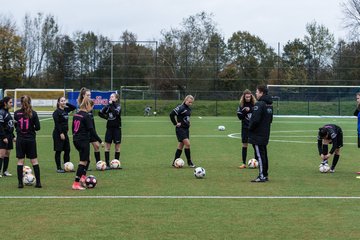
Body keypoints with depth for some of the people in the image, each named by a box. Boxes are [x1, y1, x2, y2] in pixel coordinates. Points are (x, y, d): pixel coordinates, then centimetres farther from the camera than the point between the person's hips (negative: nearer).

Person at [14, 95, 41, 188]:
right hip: (31, 139, 0)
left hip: (20, 139, 1)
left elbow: (15, 125, 7)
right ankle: (38, 182, 5)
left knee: (20, 161, 5)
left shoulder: (16, 113, -3)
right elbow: (38, 127, -7)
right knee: (34, 161, 6)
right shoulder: (33, 113, -7)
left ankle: (20, 183, 2)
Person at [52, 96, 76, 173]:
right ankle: (59, 168, 4)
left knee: (67, 150, 7)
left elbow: (74, 107, 19)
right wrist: (61, 133, -20)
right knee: (58, 151, -1)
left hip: (64, 133, 7)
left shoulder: (66, 110, 9)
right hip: (58, 133, -7)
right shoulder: (56, 112, -11)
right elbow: (57, 124, -16)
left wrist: (67, 104, 5)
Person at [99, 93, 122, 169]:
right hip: (109, 128, 4)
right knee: (107, 146, -1)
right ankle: (107, 164, 1)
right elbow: (100, 113, 9)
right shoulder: (108, 106, 7)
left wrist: (111, 105, -22)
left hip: (117, 128, -4)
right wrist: (106, 117, -1)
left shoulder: (118, 106, -6)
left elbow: (116, 112, -25)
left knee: (117, 147, 3)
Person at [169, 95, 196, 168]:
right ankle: (189, 162, -5)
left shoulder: (189, 109, 12)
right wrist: (175, 123, -16)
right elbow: (172, 114, -21)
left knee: (181, 145, 10)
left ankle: (175, 162, 16)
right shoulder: (181, 108, -14)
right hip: (180, 129, -9)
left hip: (186, 129, 9)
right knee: (187, 144, -14)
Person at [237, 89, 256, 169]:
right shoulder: (241, 105, 1)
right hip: (245, 128, 1)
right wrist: (245, 111, -16)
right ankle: (244, 163, 8)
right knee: (244, 145, 3)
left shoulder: (255, 104, -2)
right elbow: (240, 117, -2)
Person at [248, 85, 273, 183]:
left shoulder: (259, 104, -18)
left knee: (260, 155, -6)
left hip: (257, 135, -9)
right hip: (265, 134, 9)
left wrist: (250, 128, -8)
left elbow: (255, 120, -23)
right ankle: (265, 175, 20)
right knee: (264, 154, 14)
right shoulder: (269, 104, 11)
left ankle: (262, 176, -6)